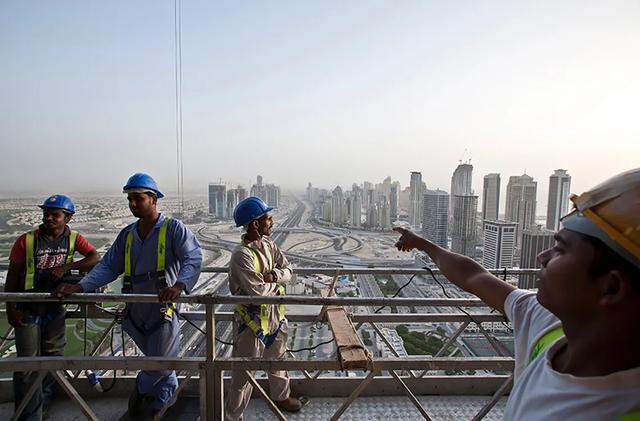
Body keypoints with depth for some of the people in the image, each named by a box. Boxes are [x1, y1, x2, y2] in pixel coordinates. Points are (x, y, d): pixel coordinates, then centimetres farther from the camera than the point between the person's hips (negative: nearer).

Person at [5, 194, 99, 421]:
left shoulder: (74, 239, -5)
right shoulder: (26, 240, -9)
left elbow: (95, 258, -14)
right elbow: (12, 275, -4)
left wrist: (66, 267, -25)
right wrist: (10, 309, -6)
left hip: (55, 308, 3)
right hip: (28, 310, -2)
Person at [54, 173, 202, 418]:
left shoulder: (173, 228, -11)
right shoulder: (127, 235, 10)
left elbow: (193, 259, -22)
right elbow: (108, 267, 8)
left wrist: (179, 285, -40)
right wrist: (80, 287, -8)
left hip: (163, 309, -5)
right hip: (136, 310, 5)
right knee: (159, 363, 20)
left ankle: (141, 388, 40)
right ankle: (164, 398, 43)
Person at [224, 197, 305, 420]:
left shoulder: (268, 244, -1)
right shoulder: (242, 255, -27)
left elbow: (288, 270, 1)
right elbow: (258, 291, -30)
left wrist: (274, 275, -19)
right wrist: (276, 284, -11)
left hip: (274, 315, 8)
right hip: (252, 320, -8)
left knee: (278, 359, 28)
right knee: (244, 373, 8)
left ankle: (281, 396, 52)